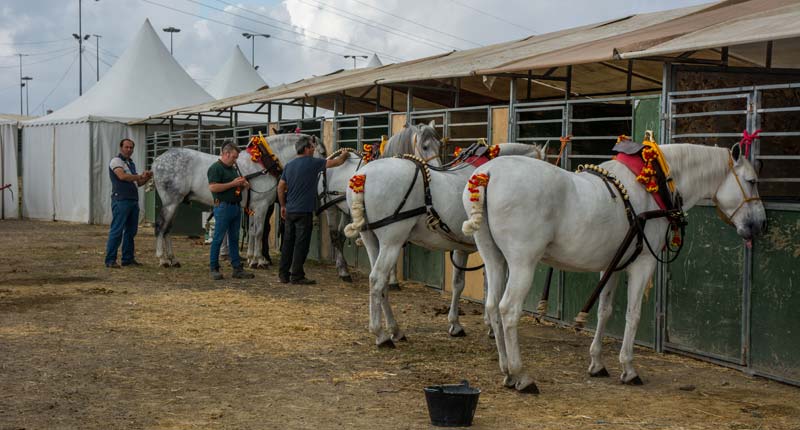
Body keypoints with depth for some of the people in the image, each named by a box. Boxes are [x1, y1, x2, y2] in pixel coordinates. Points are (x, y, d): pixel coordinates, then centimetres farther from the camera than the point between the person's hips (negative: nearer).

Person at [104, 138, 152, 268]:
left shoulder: (131, 164, 21)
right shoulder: (116, 161, -3)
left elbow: (139, 183, 22)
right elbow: (122, 176, -20)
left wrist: (147, 178, 2)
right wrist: (140, 176, -12)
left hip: (133, 201, 8)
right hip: (121, 200, -8)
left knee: (131, 230, 10)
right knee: (117, 231, -9)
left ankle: (128, 258, 16)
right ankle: (110, 260, -7)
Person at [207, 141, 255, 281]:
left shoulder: (233, 168, 19)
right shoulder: (216, 168, -9)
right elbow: (212, 187, -20)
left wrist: (243, 185, 5)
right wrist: (233, 184, -19)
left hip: (236, 206, 9)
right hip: (223, 207, -9)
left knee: (234, 239, 10)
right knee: (218, 239, -2)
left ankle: (237, 268, 13)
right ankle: (214, 269, 4)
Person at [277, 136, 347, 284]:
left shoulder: (289, 165, 9)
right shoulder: (312, 163, -9)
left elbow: (280, 186, 12)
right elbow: (336, 162, -3)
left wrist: (283, 205, 20)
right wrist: (344, 155, 17)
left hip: (290, 210, 7)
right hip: (304, 211, -7)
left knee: (288, 243, 11)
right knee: (301, 244, -1)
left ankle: (283, 274, 15)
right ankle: (296, 276, 0)